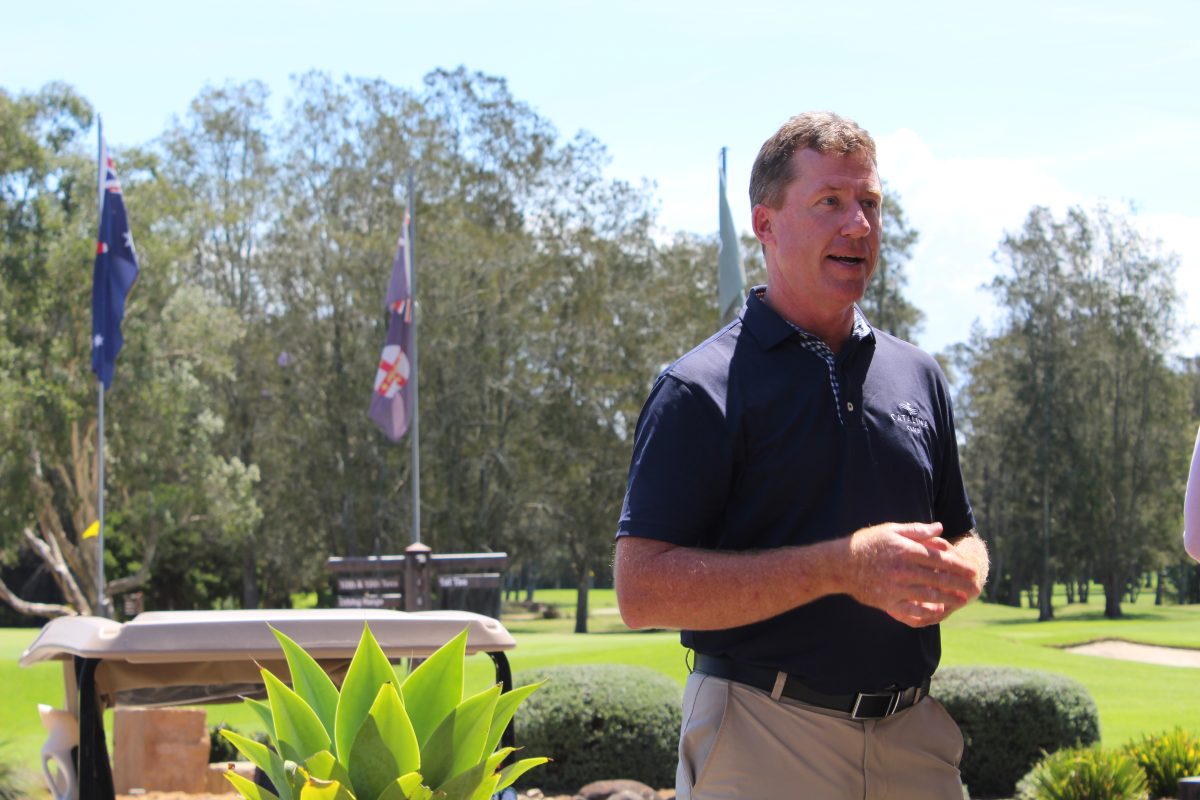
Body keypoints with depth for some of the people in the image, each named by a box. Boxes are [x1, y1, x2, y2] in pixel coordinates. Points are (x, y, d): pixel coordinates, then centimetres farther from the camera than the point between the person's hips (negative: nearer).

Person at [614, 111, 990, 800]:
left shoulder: (916, 375, 12)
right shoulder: (702, 388, -6)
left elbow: (965, 539, 21)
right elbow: (643, 589, -15)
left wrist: (955, 578, -4)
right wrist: (843, 567, -21)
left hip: (914, 741, 5)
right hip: (764, 743, -5)